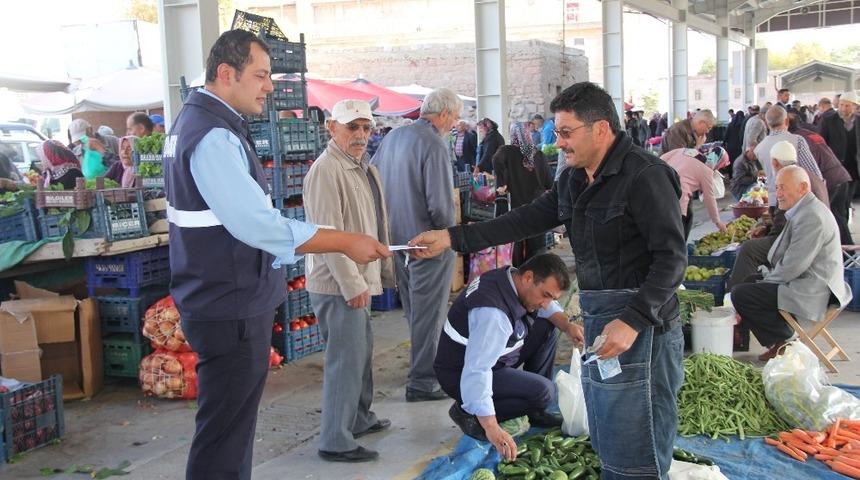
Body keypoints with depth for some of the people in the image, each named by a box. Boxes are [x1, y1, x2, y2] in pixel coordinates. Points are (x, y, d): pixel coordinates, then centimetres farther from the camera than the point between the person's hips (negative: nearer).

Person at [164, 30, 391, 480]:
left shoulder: (198, 120, 13)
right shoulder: (214, 136, -21)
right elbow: (259, 224, -27)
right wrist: (346, 242, -20)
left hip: (223, 302, 11)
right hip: (231, 309, -11)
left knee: (229, 428, 21)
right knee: (225, 439, -2)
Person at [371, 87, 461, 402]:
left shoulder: (392, 137, 6)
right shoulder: (434, 145, -20)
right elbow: (440, 203, -24)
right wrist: (450, 233, -6)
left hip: (397, 238, 8)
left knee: (413, 310, 21)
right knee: (429, 314, 3)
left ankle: (423, 366, 36)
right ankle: (423, 382, 10)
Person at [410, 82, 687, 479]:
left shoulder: (645, 176, -15)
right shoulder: (574, 180, 12)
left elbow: (672, 256, -18)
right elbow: (527, 220, 11)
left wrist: (634, 321, -25)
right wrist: (452, 238, 6)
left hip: (640, 322, -9)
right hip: (597, 316, 9)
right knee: (606, 445, 17)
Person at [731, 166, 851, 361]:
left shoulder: (812, 217, -22)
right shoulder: (803, 211, 12)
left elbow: (794, 266, -24)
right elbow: (784, 257, 18)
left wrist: (767, 280, -9)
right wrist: (768, 275, 5)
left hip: (811, 292, -11)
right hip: (808, 282, 11)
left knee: (740, 294, -15)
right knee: (749, 281, 23)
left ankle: (782, 342, -2)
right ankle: (782, 334, 16)